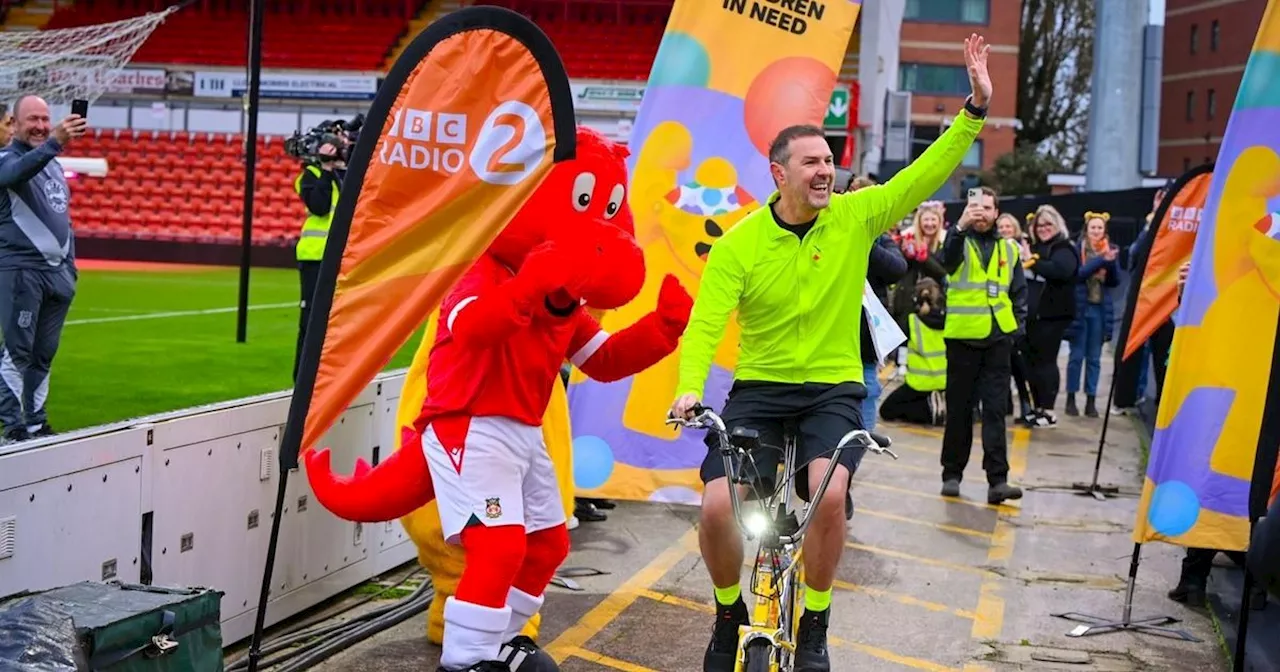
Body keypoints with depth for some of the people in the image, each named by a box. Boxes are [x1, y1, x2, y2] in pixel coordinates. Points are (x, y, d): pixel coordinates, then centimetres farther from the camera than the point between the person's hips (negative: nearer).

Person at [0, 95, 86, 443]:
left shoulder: (54, 163, 19)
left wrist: (71, 263, 15)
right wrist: (54, 143, -47)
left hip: (60, 272, 7)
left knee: (44, 355, 10)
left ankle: (36, 424, 16)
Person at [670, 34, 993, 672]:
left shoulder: (854, 217, -4)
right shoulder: (738, 245, -8)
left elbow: (927, 172, -9)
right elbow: (704, 324, -14)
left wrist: (975, 108, -20)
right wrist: (689, 389, -32)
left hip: (833, 389, 0)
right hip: (758, 389, 0)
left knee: (829, 493, -28)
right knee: (716, 506, -16)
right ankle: (729, 615, 16)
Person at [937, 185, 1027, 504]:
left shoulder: (1009, 249, 12)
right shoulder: (960, 242, 2)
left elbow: (1019, 292, 16)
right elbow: (948, 258, -22)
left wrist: (1017, 325, 3)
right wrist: (961, 226, -39)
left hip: (999, 338, 2)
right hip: (963, 336, -2)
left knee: (996, 410, -3)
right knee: (959, 409, 5)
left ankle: (998, 480, -6)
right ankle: (952, 474, 15)